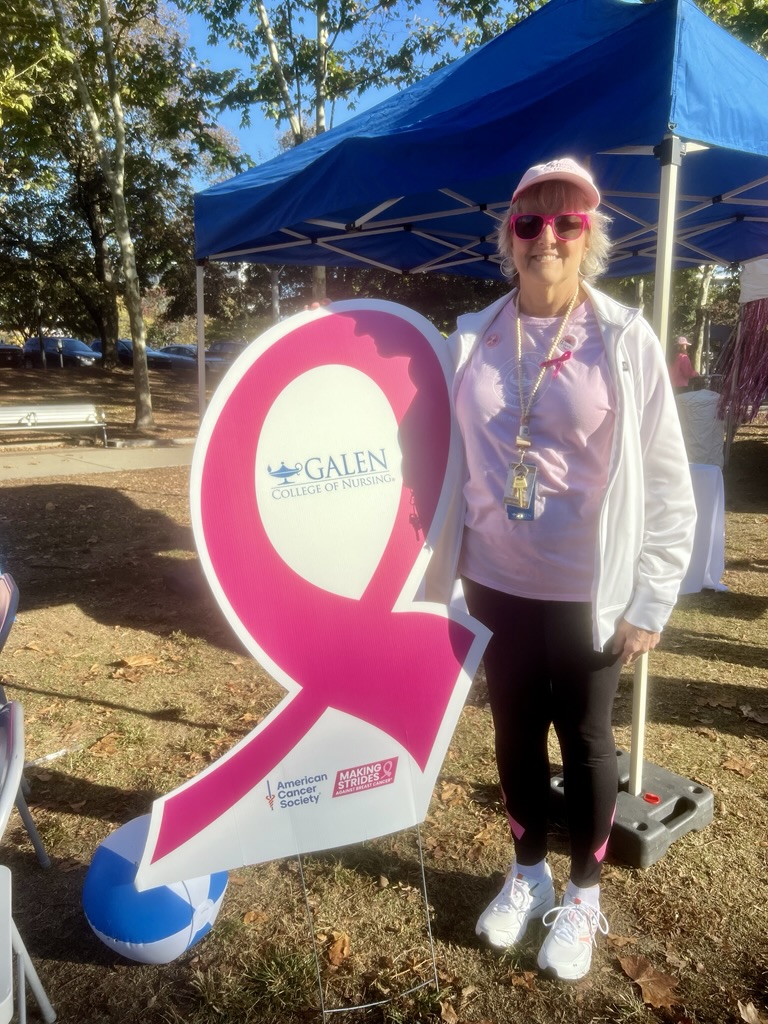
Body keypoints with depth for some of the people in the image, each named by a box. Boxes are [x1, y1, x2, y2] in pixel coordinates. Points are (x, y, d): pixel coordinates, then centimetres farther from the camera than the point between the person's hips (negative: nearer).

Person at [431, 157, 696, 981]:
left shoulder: (625, 341, -7)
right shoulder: (471, 339, 1)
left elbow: (667, 486, -6)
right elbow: (449, 457, 6)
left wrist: (649, 603, -7)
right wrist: (444, 567, 5)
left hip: (587, 593, -2)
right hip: (496, 584, 3)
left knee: (584, 741, 15)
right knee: (515, 734, 18)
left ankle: (582, 895, 39)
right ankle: (527, 874, 43)